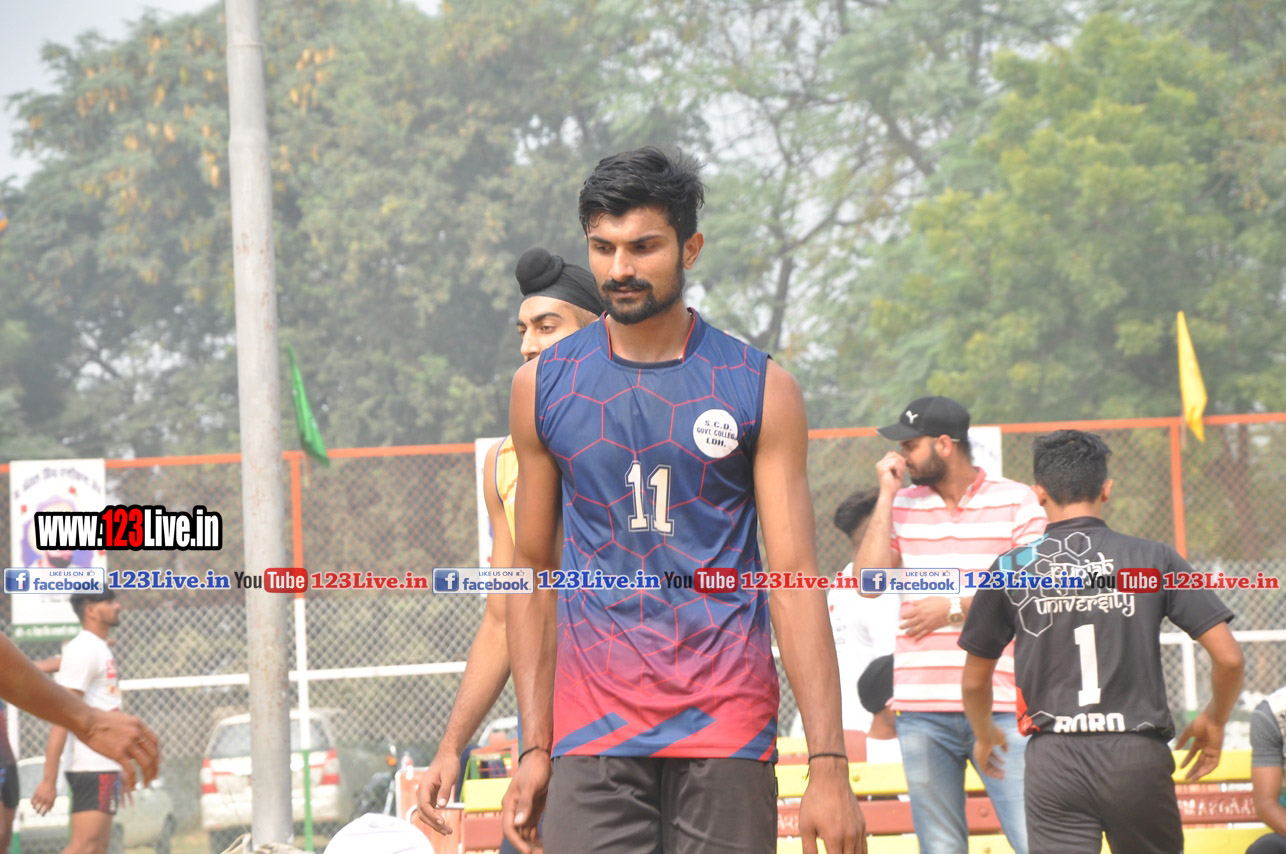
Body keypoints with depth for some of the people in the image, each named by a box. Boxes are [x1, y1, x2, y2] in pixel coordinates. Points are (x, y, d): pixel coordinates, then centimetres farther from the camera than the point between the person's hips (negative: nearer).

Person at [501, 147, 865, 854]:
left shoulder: (760, 390, 3)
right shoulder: (543, 386, 8)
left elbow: (795, 580, -1)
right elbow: (534, 572, 12)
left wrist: (829, 764, -9)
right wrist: (534, 746, 3)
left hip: (727, 730, -1)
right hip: (592, 736, 1)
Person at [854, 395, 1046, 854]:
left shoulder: (1018, 502, 2)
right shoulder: (903, 506, 13)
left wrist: (955, 609, -8)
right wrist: (886, 495, 2)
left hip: (1001, 708, -3)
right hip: (922, 711, 3)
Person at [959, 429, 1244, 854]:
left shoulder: (1011, 568, 4)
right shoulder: (1153, 559, 2)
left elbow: (974, 680, 12)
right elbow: (1228, 657, -1)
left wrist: (984, 736, 33)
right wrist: (1213, 722, 18)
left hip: (1054, 761, 0)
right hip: (1139, 756, 0)